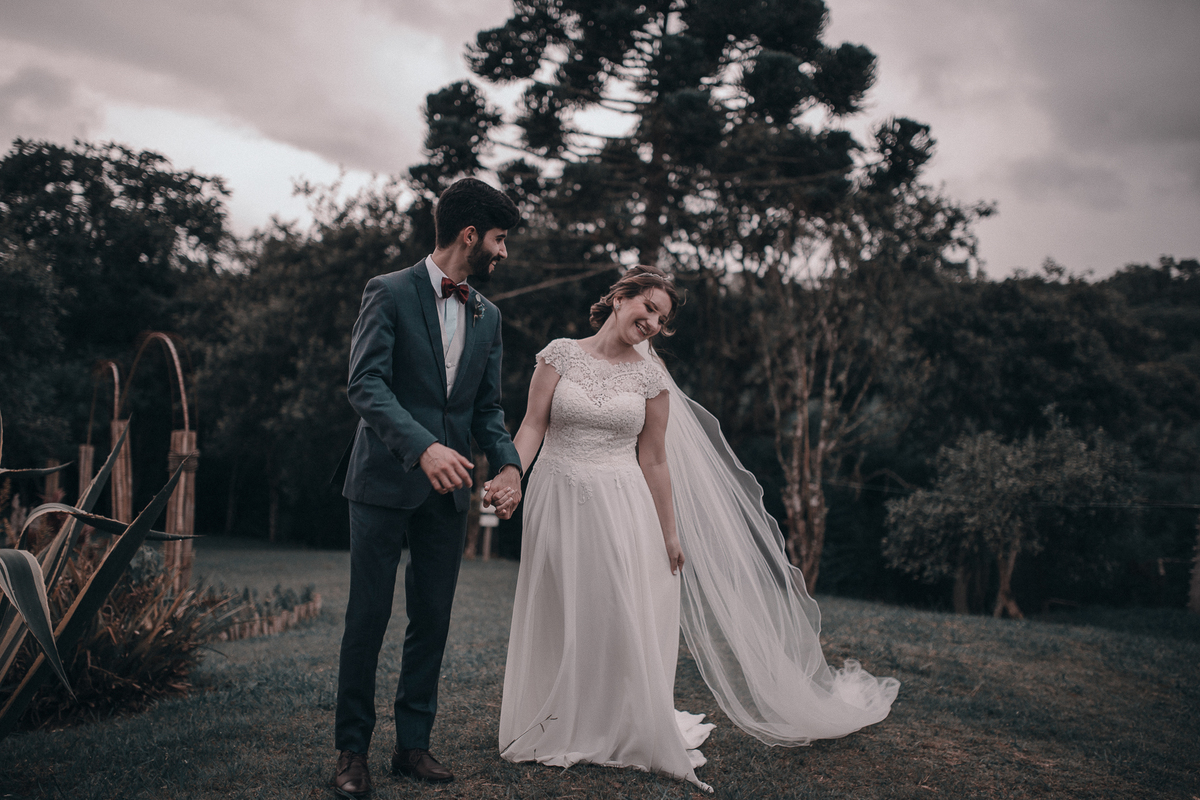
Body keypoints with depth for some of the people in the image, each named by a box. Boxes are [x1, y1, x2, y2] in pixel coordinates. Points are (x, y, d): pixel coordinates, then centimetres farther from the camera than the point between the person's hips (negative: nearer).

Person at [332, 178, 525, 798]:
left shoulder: (487, 316, 13)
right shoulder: (389, 293, -6)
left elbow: (487, 406, 14)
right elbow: (366, 384, -16)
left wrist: (509, 464, -5)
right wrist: (422, 447, -31)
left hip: (447, 489, 5)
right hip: (386, 479, -5)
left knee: (432, 619, 8)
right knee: (368, 617, 0)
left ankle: (413, 744, 19)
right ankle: (352, 749, 14)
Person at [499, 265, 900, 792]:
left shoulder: (650, 375, 3)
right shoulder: (560, 353, 1)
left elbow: (653, 461, 6)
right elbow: (532, 425, -2)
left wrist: (670, 533, 6)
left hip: (621, 511, 0)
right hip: (557, 505, 0)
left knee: (620, 622, 1)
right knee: (557, 622, 9)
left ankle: (625, 737, 18)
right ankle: (557, 734, 27)